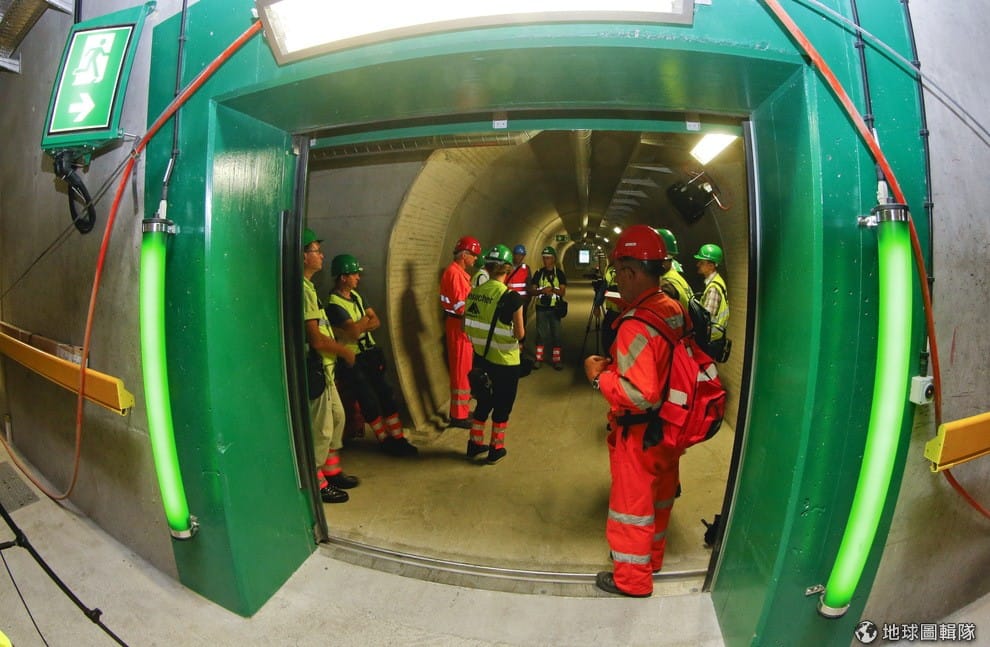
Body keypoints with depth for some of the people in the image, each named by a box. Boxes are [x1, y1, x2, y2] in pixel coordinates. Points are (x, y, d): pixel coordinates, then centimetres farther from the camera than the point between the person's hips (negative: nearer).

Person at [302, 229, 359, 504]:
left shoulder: (307, 287, 13)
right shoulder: (303, 290, -20)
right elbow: (315, 339, -24)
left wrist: (338, 347, 8)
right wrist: (344, 351, -10)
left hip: (325, 368, 10)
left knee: (336, 417, 21)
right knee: (320, 428, 1)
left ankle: (332, 471, 34)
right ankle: (317, 485, 15)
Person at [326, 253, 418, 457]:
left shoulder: (356, 295, 10)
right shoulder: (334, 304, -18)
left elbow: (376, 322, 4)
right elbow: (355, 331, -27)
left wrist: (359, 325, -16)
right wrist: (366, 319, -7)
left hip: (370, 354, 8)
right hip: (352, 360, -8)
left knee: (385, 394, 5)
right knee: (369, 401, -2)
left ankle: (398, 438, 12)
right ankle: (385, 440, 12)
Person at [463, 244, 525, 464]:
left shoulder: (474, 293, -2)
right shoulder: (511, 297, -18)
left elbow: (467, 327, 4)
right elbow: (519, 334, -16)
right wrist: (519, 327, 4)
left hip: (481, 358, 5)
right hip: (505, 362, -5)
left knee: (483, 401, 23)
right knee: (502, 405, 13)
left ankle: (474, 444, 32)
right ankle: (496, 450, 24)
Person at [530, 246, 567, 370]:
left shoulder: (559, 273, 1)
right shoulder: (538, 273, 3)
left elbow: (563, 291, -7)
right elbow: (533, 291, -1)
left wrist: (553, 289, -27)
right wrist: (542, 291, -21)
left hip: (555, 308, -1)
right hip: (541, 308, 1)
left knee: (556, 334, 3)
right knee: (541, 333, 5)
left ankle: (556, 359, 10)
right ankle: (539, 359, 13)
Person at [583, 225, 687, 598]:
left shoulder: (637, 324, -29)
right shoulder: (674, 311, -3)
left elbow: (639, 394, -33)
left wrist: (599, 376, -19)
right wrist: (616, 365, 5)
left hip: (637, 434, -8)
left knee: (632, 504, 10)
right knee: (659, 496, 24)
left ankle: (632, 578, 29)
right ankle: (652, 558, 46)